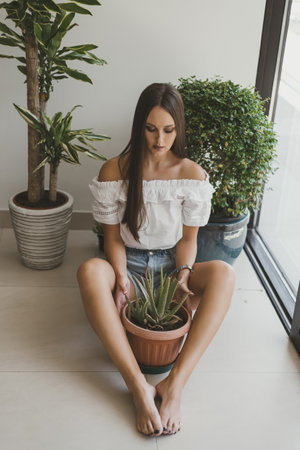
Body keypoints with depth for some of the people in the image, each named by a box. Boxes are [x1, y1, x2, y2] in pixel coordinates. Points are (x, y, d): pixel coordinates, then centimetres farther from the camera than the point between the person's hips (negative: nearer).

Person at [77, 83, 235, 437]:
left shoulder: (193, 175, -4)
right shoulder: (114, 171, -6)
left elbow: (188, 237, 0)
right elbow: (113, 237, -3)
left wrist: (184, 273, -19)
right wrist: (121, 276, -21)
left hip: (171, 265, 1)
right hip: (129, 265, -1)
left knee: (222, 273, -32)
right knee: (89, 271, -37)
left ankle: (175, 384, -37)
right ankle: (138, 387, -40)